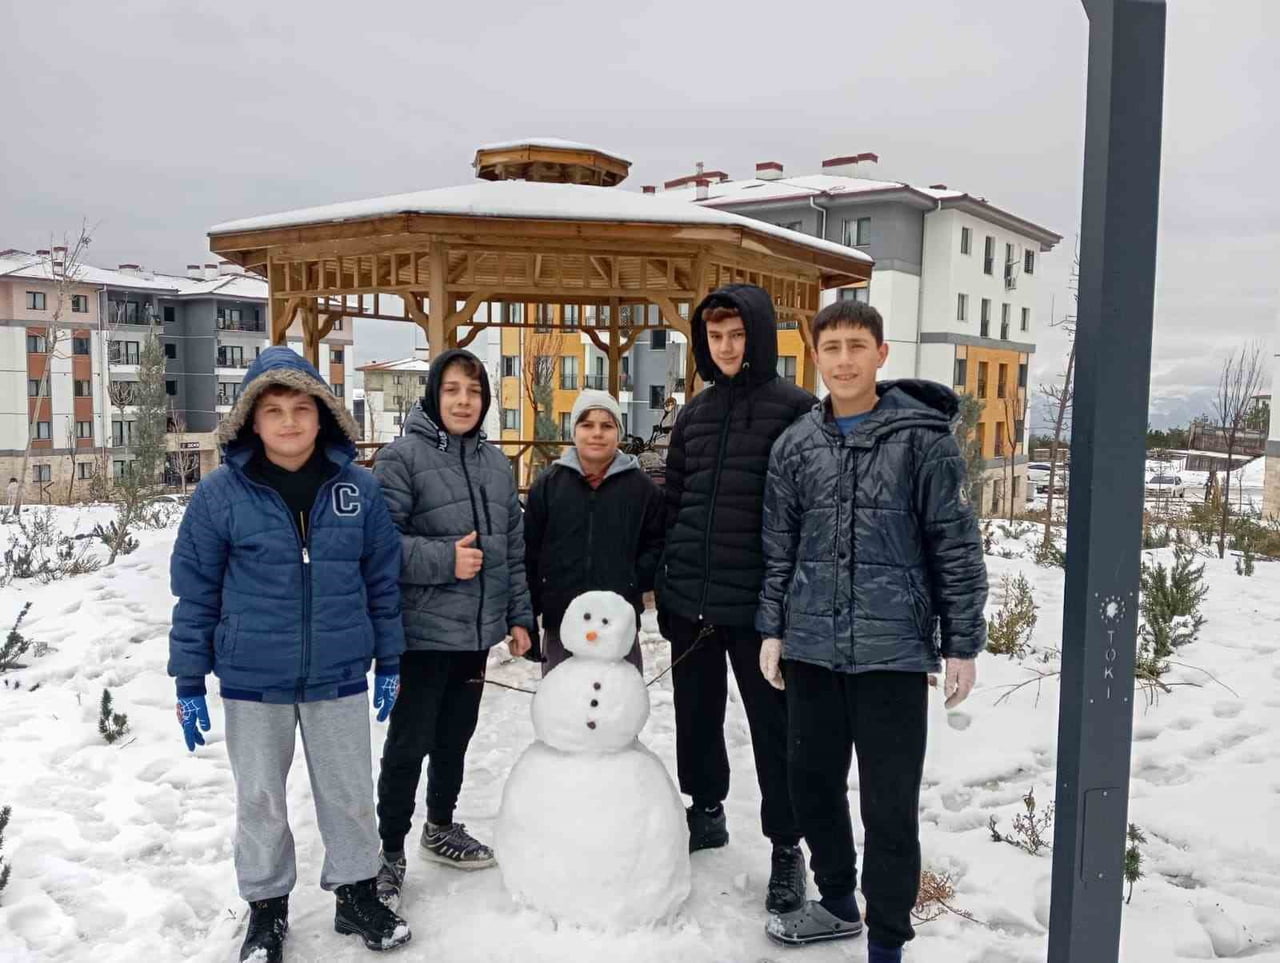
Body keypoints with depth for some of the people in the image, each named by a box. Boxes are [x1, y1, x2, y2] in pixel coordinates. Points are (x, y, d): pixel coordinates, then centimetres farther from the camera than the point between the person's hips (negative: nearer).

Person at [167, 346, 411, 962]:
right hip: (252, 681, -1)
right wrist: (189, 683, -1)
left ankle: (357, 896, 34)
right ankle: (266, 910, 34)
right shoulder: (221, 494, -8)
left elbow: (383, 582, 4)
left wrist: (389, 665, 6)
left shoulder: (359, 489, -4)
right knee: (260, 801, 14)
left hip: (339, 678, 1)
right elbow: (195, 594, -2)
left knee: (351, 794, 14)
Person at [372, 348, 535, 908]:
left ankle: (441, 827, 37)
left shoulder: (495, 463, 11)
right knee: (409, 744, 1)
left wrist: (519, 616, 13)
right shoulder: (402, 457, -9)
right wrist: (444, 561, -20)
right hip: (423, 630, -6)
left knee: (456, 736, 18)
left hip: (477, 630, 6)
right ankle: (390, 851, 18)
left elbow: (513, 547, 15)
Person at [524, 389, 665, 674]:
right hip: (559, 620, 1)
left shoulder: (642, 486, 0)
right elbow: (529, 551, 3)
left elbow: (657, 544, 6)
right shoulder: (548, 484, 2)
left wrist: (636, 582, -10)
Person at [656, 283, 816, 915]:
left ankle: (786, 845, 19)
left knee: (772, 723, 5)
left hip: (757, 601, -5)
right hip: (689, 600, 6)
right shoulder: (695, 412, 11)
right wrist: (665, 586, 14)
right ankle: (706, 811, 37)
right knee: (696, 713, 17)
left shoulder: (795, 410, -6)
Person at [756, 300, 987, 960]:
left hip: (894, 650, -4)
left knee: (889, 803, 3)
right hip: (811, 647, 4)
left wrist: (962, 645, -5)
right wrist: (772, 629, 8)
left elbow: (957, 549, -4)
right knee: (812, 783, 16)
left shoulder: (923, 438, -5)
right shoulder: (796, 444, 7)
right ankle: (837, 902, 38)